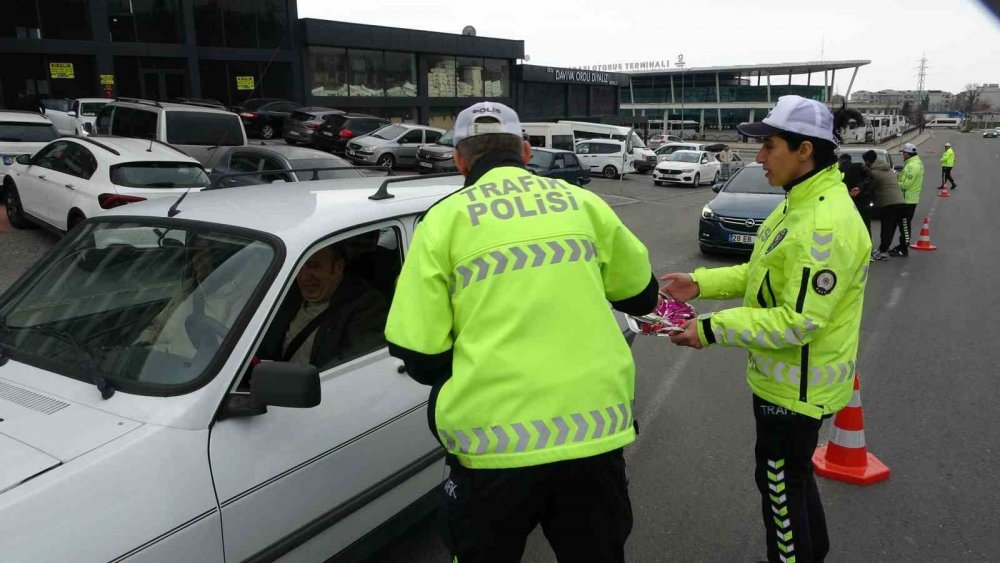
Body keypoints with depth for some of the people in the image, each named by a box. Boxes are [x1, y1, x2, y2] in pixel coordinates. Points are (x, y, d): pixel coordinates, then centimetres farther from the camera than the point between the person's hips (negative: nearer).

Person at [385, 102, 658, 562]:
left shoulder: (444, 218, -1)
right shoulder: (583, 203, 8)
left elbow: (420, 358, -4)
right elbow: (641, 296, 20)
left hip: (495, 438, -2)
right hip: (595, 431, 3)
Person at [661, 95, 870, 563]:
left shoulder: (827, 224, -28)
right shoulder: (800, 204, 4)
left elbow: (799, 322, -29)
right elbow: (767, 274, 12)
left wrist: (713, 330, -25)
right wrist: (701, 284, 2)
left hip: (797, 385, -10)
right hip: (782, 376, 10)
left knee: (781, 485, 8)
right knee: (793, 475, 27)